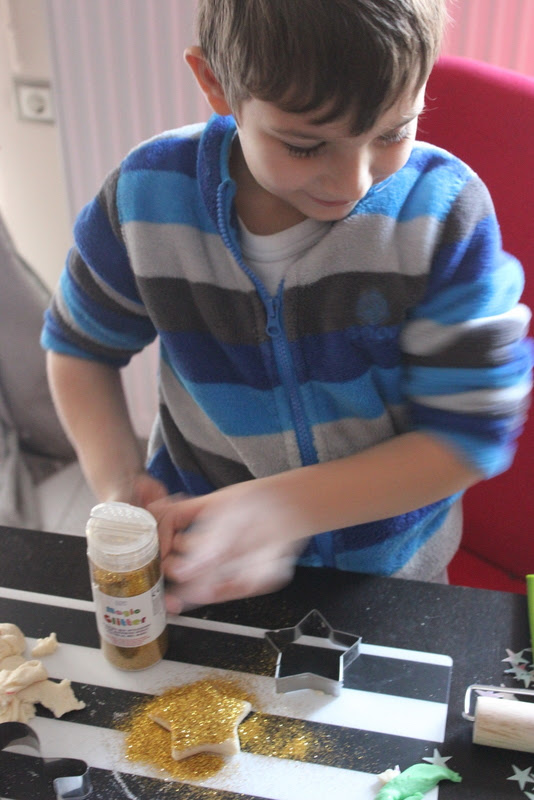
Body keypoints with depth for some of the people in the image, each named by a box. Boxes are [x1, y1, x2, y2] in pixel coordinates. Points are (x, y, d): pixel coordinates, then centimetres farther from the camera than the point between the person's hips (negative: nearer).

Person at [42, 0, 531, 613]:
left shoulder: (446, 210, -24)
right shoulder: (148, 195, -20)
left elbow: (470, 431, -23)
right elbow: (80, 346, -4)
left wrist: (287, 506, -34)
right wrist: (116, 479, -22)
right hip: (205, 547, 1)